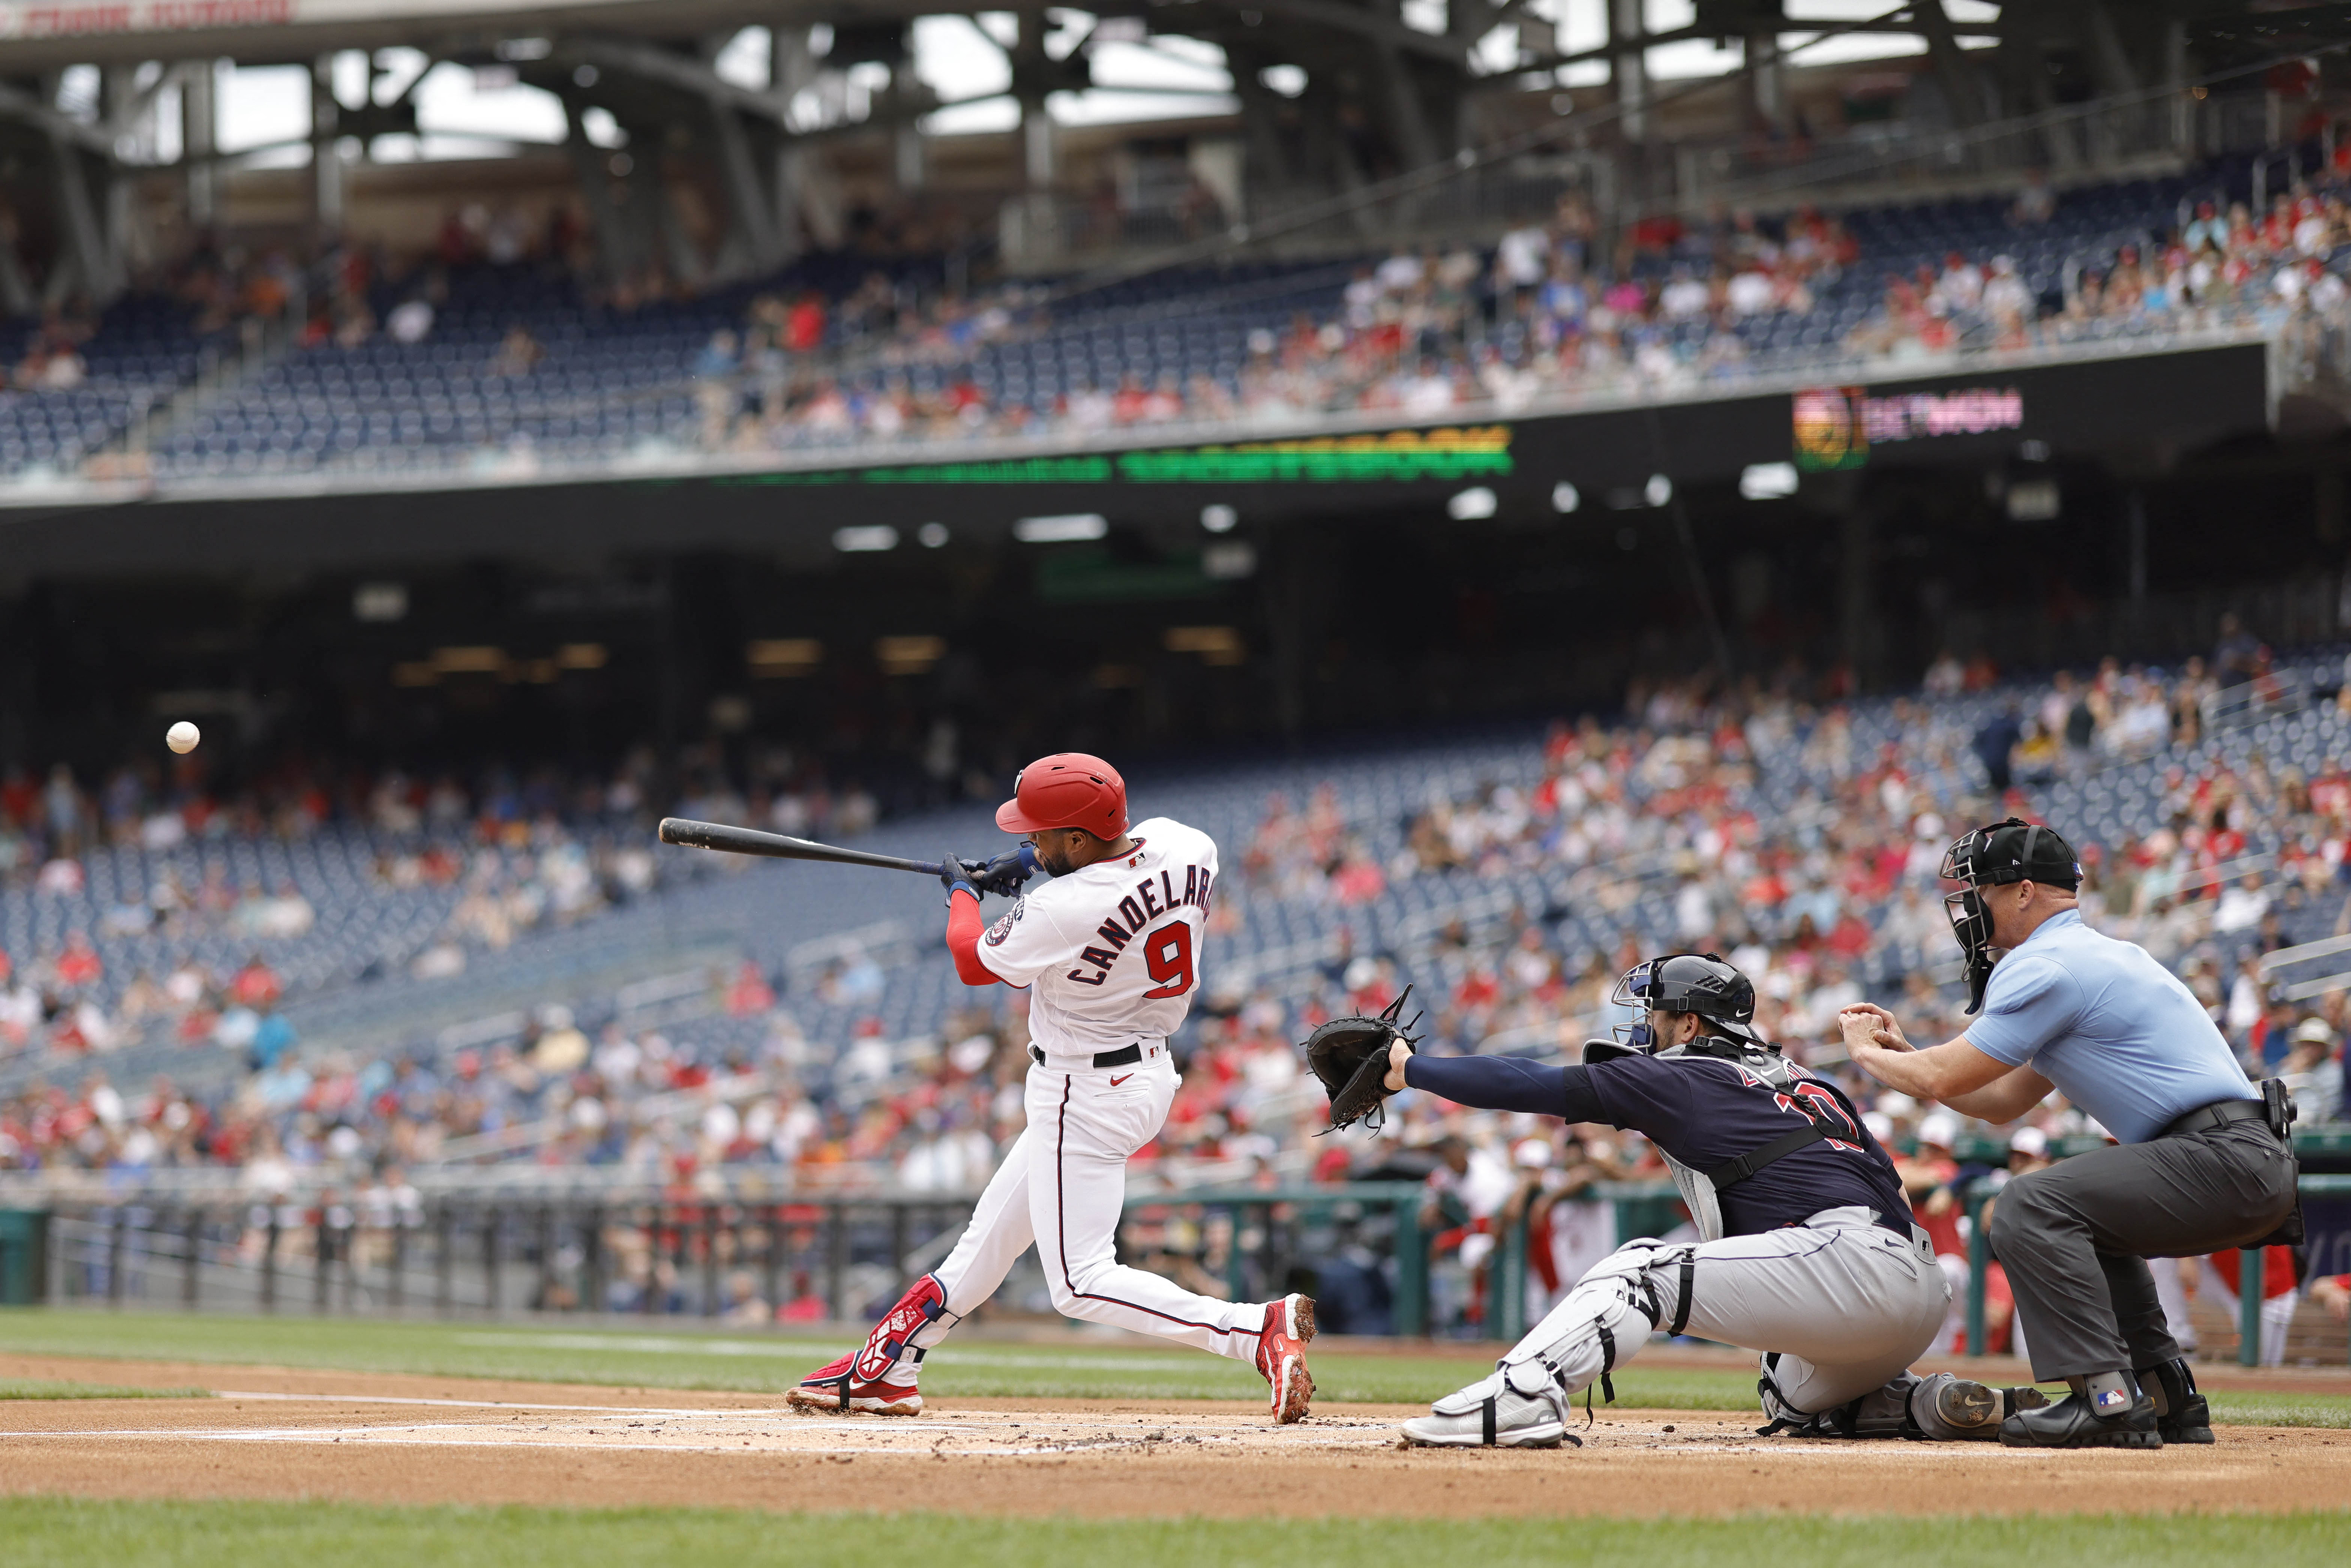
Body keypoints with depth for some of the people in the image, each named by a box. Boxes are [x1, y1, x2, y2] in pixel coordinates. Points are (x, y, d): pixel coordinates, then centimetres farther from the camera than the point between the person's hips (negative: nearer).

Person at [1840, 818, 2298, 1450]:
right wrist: (1900, 1050, 27)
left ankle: (2108, 1398, -26)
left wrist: (1865, 1052, 12)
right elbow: (2004, 1102, 31)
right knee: (2083, 1215, 31)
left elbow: (1946, 1078, -6)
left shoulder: (2048, 966, -8)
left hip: (2226, 1162, -11)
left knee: (2031, 1206, -19)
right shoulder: (2101, 955, 25)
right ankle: (2167, 1399, 24)